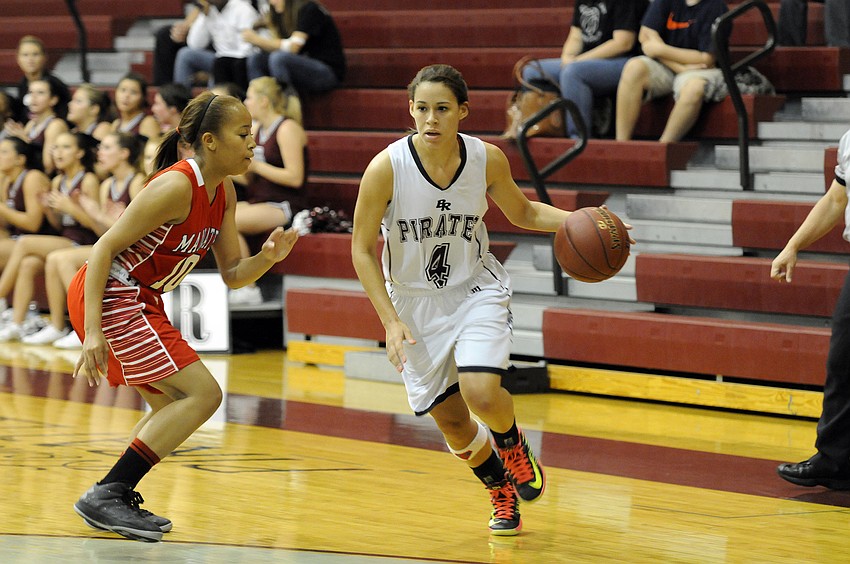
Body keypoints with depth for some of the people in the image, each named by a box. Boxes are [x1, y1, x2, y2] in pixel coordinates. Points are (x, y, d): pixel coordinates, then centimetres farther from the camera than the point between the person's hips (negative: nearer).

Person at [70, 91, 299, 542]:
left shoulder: (223, 192, 6)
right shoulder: (177, 186, -21)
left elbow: (231, 274, 11)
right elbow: (104, 248, -21)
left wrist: (267, 257, -11)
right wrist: (93, 332, -26)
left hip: (140, 302, 10)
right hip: (108, 298, -10)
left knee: (174, 405, 19)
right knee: (203, 393, -13)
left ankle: (113, 499, 17)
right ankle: (106, 496, -16)